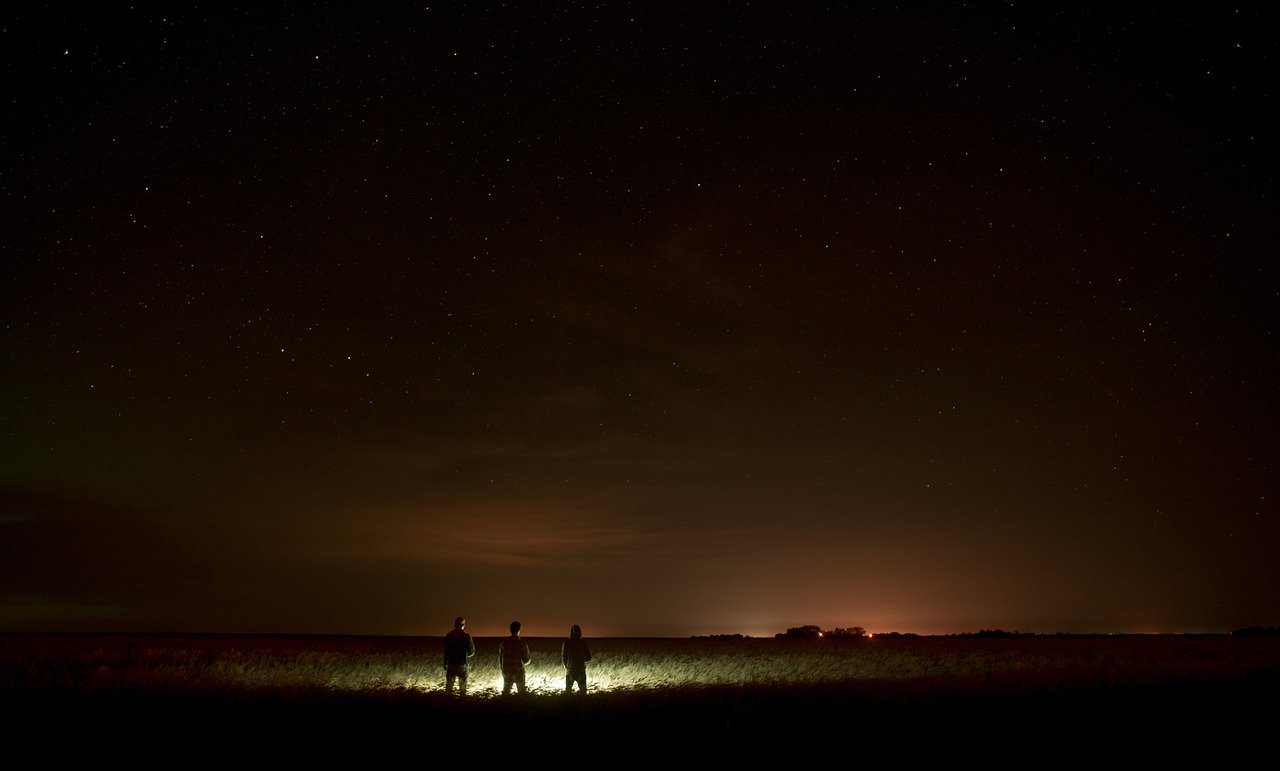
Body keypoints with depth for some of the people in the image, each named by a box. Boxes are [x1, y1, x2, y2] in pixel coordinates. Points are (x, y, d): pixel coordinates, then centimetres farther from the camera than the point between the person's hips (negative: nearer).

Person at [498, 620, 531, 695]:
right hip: (519, 672, -2)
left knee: (505, 692, 15)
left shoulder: (504, 643, -5)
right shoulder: (523, 644, -13)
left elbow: (500, 659, 2)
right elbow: (526, 660, -10)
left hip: (507, 672, 2)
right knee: (521, 692, 15)